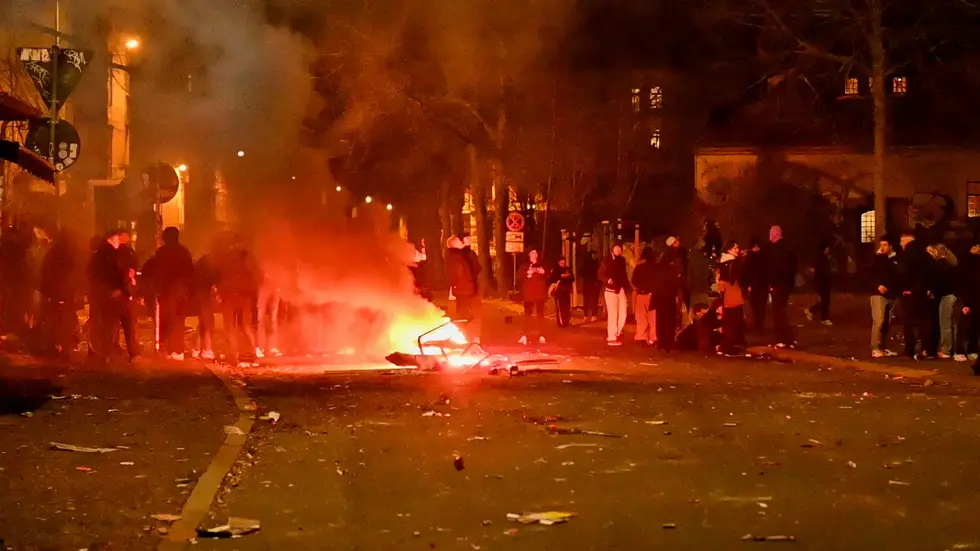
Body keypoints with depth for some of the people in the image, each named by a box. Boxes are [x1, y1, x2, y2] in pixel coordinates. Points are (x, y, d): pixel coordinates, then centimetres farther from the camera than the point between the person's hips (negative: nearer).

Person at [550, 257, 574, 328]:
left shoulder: (568, 269, 11)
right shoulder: (555, 270, 2)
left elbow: (572, 279, 9)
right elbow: (552, 279, -7)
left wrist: (568, 276, -11)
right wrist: (561, 276, -17)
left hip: (567, 290, 3)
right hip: (559, 291, -3)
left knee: (567, 307, 1)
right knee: (560, 307, -8)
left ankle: (567, 322, 9)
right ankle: (560, 323, -6)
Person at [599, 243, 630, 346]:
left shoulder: (622, 260, 11)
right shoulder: (607, 260, -3)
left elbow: (624, 275, 14)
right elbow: (600, 274, -5)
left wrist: (627, 289, 9)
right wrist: (607, 280, -24)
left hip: (621, 290, 5)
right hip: (611, 290, -5)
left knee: (623, 314, 2)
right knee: (613, 314, -6)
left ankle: (617, 333, 18)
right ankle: (611, 338, 0)